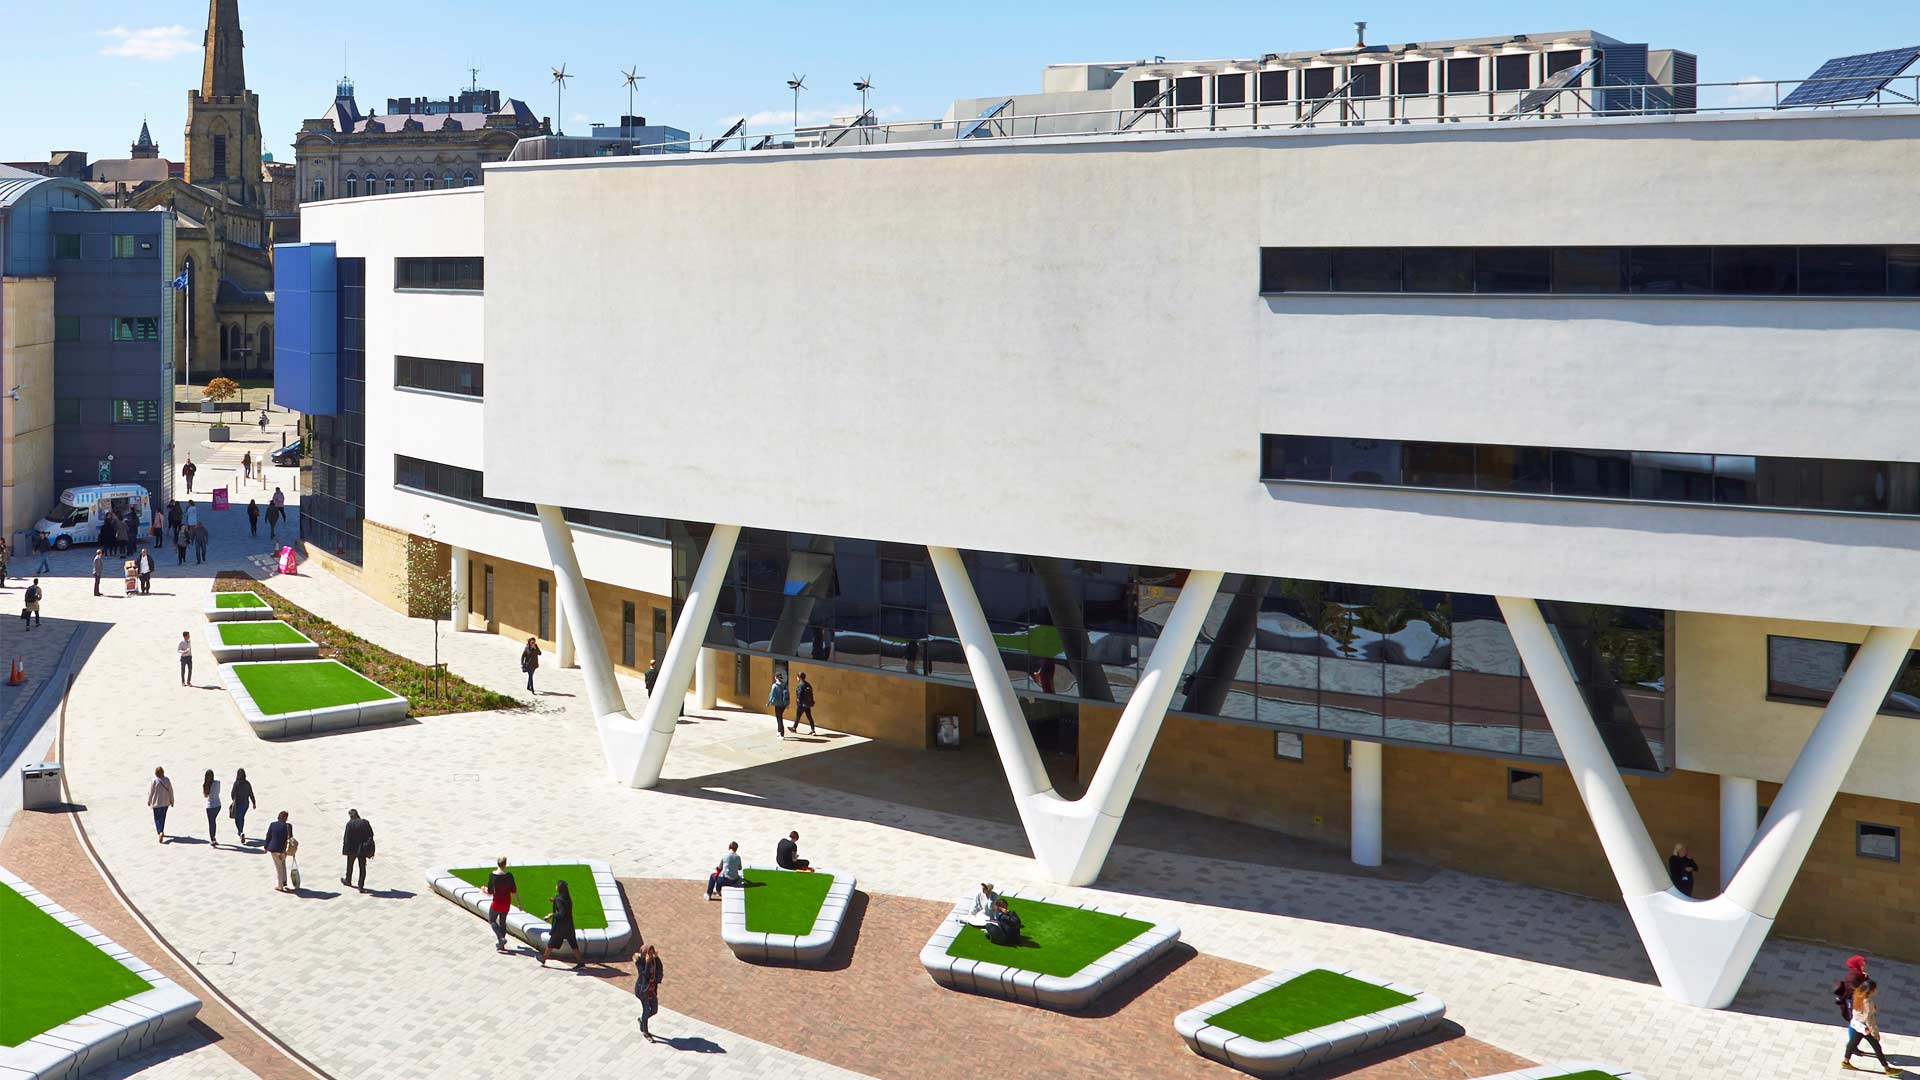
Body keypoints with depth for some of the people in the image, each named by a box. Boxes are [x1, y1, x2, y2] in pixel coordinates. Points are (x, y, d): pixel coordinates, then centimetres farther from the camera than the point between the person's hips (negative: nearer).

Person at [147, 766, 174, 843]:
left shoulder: (154, 781, -15)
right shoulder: (167, 780, -5)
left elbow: (151, 792, -7)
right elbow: (170, 790, 1)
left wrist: (149, 801, 8)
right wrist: (172, 800, 13)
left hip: (157, 802, -4)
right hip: (165, 802, 4)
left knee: (157, 818, 0)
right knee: (163, 817, 19)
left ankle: (160, 832, -18)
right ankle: (161, 831, 31)